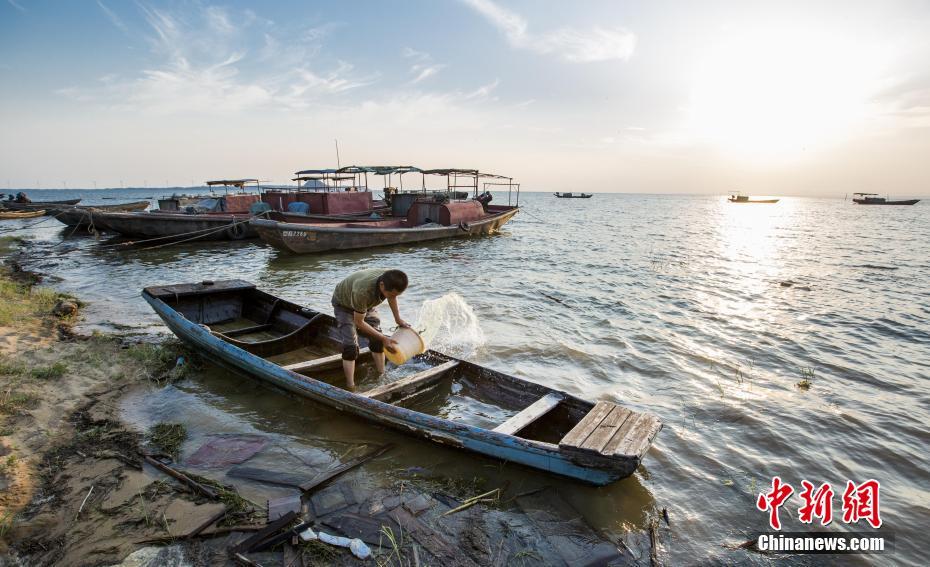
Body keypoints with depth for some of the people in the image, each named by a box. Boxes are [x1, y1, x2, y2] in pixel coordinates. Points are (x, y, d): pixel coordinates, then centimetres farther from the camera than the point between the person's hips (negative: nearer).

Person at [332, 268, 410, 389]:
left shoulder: (390, 280, -30)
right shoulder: (363, 291, -46)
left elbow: (392, 297, -2)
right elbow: (359, 322, -31)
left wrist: (398, 319, 1)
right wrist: (383, 338, -29)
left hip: (367, 303, 6)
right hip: (344, 303, -6)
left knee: (377, 340, 3)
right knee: (350, 346, -14)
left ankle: (382, 376, 15)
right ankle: (350, 387, -8)